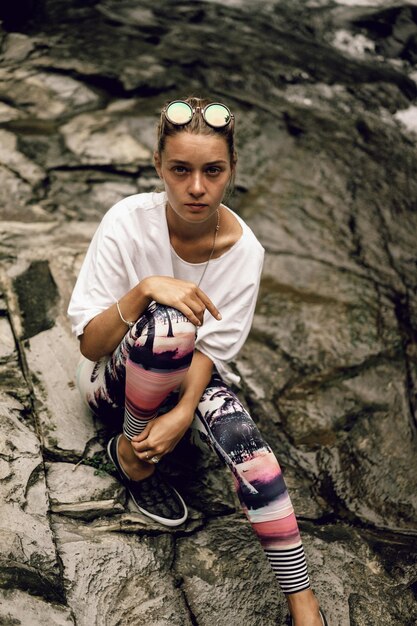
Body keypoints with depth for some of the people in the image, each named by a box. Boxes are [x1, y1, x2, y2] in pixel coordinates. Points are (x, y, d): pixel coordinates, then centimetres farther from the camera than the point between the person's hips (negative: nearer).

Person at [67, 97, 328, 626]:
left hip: (191, 375, 2)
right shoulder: (129, 221, -25)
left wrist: (184, 412, -36)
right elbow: (89, 344, -25)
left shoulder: (244, 249, -18)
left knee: (244, 441, -28)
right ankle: (132, 456, -9)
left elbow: (212, 348, -18)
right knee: (167, 325, -36)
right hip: (116, 377, -2)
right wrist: (144, 289, -42)